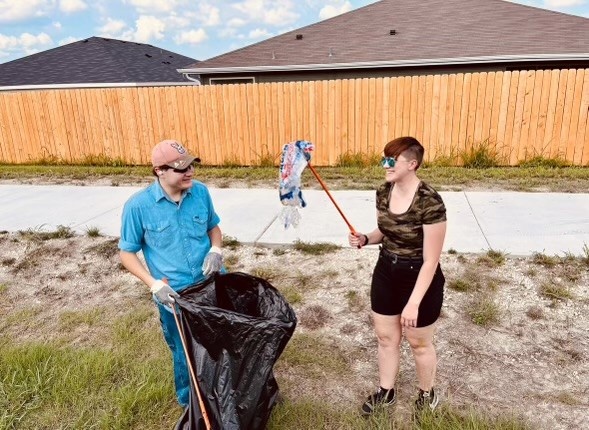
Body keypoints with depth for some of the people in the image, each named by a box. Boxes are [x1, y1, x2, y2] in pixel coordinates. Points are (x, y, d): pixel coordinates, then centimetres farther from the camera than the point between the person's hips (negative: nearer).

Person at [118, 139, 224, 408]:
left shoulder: (201, 192, -7)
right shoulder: (138, 206, -16)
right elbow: (126, 253, -7)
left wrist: (216, 250, -12)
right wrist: (154, 285, -19)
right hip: (175, 295, -3)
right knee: (186, 354, 16)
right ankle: (191, 404, 45)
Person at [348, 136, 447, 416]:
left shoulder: (430, 203, -27)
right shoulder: (383, 192, -5)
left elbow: (430, 261, -23)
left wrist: (413, 303, -24)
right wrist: (365, 239, -9)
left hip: (420, 280, -6)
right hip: (385, 273, 6)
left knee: (419, 343, 17)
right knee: (385, 337, 20)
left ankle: (427, 393, 45)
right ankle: (386, 392, 44)